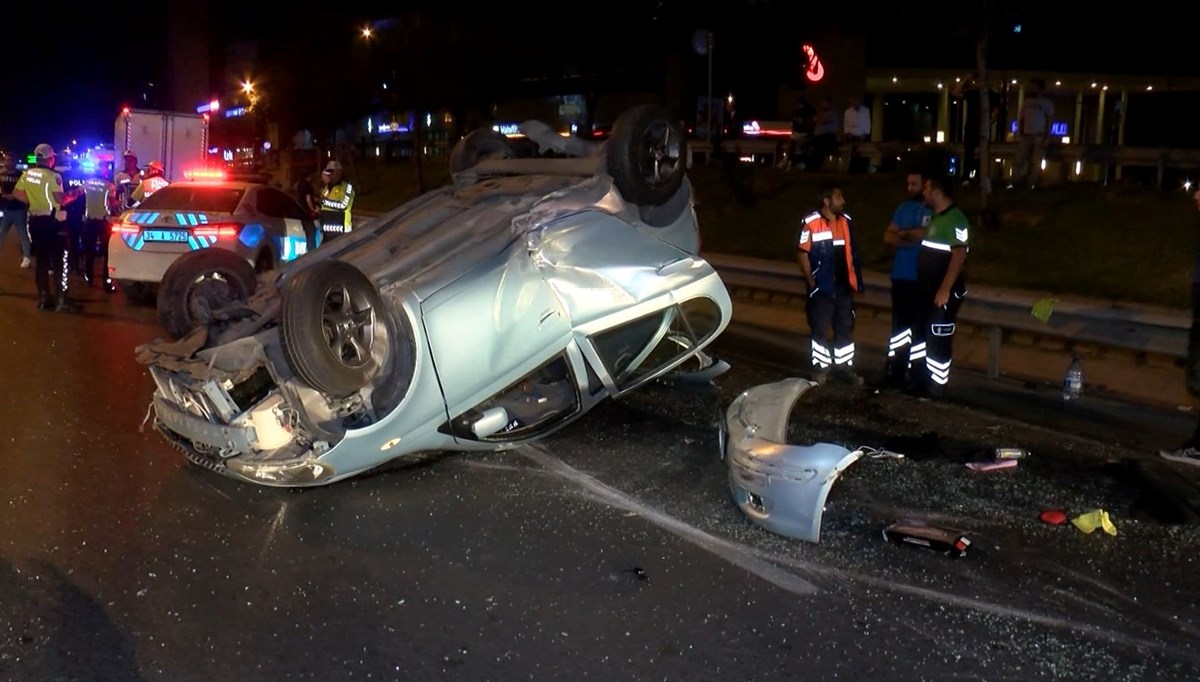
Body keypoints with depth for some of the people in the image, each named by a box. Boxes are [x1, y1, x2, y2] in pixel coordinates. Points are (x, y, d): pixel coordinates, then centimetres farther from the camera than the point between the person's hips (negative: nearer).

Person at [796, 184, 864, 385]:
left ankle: (844, 366, 20)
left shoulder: (846, 221, 4)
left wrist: (856, 280, 8)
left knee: (845, 328, 11)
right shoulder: (811, 222, -13)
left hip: (844, 286, 5)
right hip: (821, 287, -5)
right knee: (819, 329, 6)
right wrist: (810, 281, -10)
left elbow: (852, 252, 10)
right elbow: (802, 253, -10)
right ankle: (820, 367, 16)